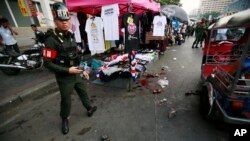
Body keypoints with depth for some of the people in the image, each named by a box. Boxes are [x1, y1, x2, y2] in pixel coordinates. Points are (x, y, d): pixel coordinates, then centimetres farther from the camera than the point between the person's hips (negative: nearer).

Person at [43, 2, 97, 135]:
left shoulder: (71, 36, 5)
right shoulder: (51, 40, -18)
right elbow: (47, 63, -19)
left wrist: (82, 70, 11)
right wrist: (68, 70, -24)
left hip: (76, 74, 7)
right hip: (64, 77, -6)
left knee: (83, 92, 22)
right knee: (66, 100, 11)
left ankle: (89, 109, 46)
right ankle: (64, 120, 38)